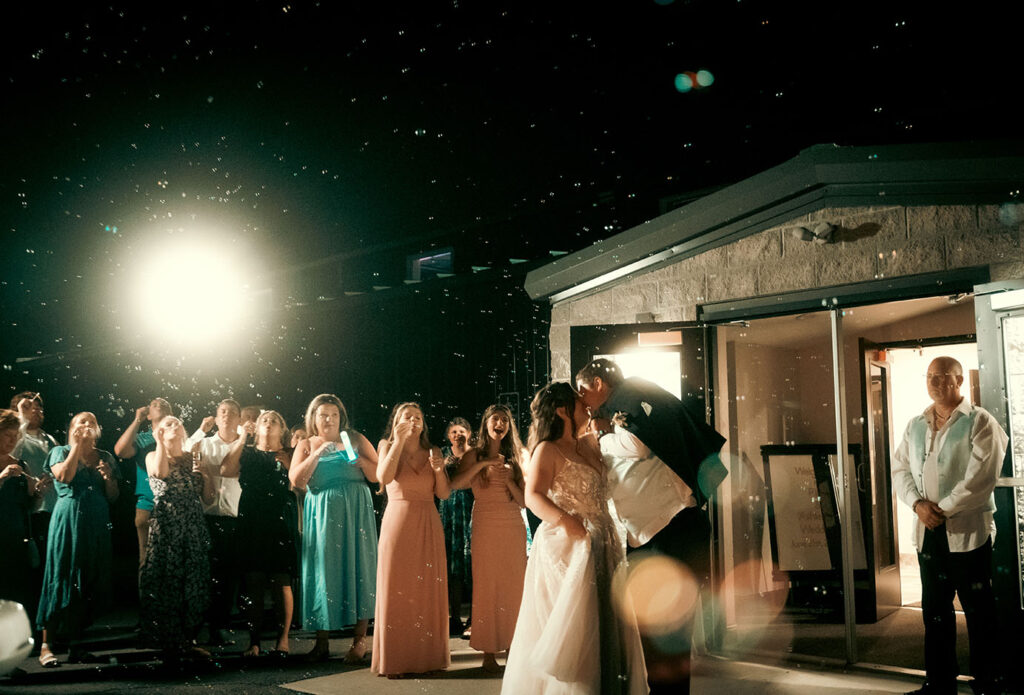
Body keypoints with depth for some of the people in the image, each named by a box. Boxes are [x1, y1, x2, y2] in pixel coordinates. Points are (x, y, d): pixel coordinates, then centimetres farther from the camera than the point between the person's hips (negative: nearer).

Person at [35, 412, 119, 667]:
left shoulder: (105, 457, 16)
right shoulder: (60, 452, 6)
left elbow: (113, 497, 14)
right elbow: (64, 476, -15)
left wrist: (108, 477, -5)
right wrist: (77, 445, -8)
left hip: (97, 524, 4)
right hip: (69, 519, -4)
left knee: (90, 582, 3)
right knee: (61, 578, -7)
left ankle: (75, 643, 11)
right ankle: (46, 644, -4)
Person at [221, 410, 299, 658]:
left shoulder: (288, 455, 10)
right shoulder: (246, 454, 14)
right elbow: (226, 470, -6)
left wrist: (286, 460, -9)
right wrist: (242, 438, -4)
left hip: (280, 523, -2)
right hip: (252, 523, 2)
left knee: (281, 582, -4)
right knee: (254, 582, 2)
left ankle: (283, 639, 2)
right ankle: (253, 641, 8)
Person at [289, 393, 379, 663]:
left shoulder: (355, 439, 9)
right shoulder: (306, 445, 11)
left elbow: (377, 475, 5)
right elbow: (296, 480, -4)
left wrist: (359, 458, -11)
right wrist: (317, 454, -12)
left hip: (354, 512, -1)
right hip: (321, 515, 1)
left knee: (356, 567, -4)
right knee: (322, 570, 0)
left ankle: (359, 640, 0)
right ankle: (322, 643, 5)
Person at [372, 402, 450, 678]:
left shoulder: (433, 453, 12)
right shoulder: (389, 447, 5)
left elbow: (444, 494, 6)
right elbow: (384, 477, -14)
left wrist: (439, 470, -11)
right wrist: (398, 442, -15)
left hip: (428, 526, 3)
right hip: (398, 522, -3)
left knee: (428, 589, 3)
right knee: (397, 589, -3)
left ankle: (427, 655, 11)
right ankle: (394, 660, 2)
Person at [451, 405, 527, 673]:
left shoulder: (514, 458, 13)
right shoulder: (474, 455, 6)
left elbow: (523, 501, 8)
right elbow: (455, 483, -12)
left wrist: (508, 479, -7)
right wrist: (482, 464, -16)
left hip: (514, 527, 3)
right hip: (486, 527, -3)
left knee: (513, 587, 1)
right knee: (487, 586, -3)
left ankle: (512, 645, 9)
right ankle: (489, 652, 1)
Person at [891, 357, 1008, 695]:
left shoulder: (980, 422, -5)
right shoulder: (916, 426, 12)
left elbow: (981, 477, -15)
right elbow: (900, 469, 8)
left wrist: (944, 509, -15)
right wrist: (919, 504, -9)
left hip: (968, 530, -5)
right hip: (928, 532, 5)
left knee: (979, 612, 2)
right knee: (934, 610, 12)